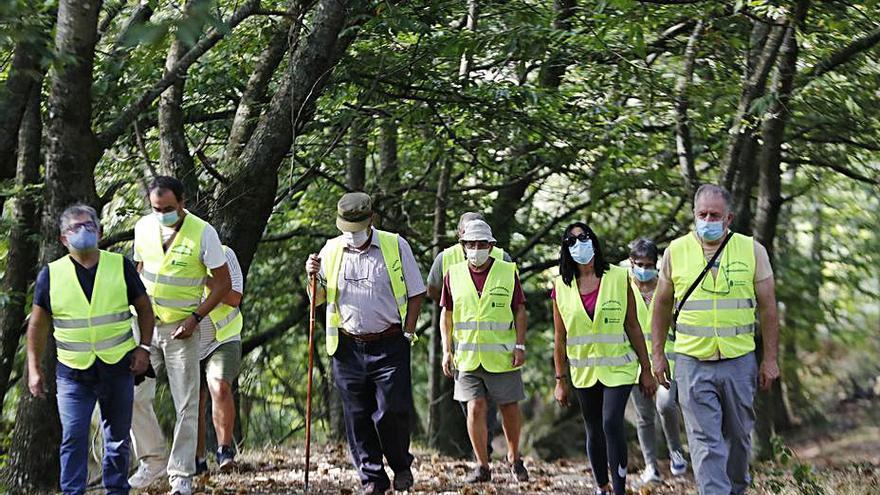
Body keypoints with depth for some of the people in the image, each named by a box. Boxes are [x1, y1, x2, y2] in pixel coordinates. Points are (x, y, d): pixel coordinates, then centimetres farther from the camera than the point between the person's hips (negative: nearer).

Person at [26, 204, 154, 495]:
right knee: (73, 438, -10)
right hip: (73, 373, -1)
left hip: (118, 369, 1)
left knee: (118, 438, 9)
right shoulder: (51, 274, 1)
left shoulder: (120, 266, 3)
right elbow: (38, 324, 7)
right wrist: (34, 369, 2)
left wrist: (144, 348, 0)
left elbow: (144, 309, 11)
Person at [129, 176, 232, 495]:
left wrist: (195, 317, -15)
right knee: (134, 394, -1)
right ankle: (151, 460, 18)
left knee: (186, 405, -1)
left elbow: (223, 283, -7)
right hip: (146, 324, 4)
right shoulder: (143, 227, 0)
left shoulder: (203, 233, -12)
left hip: (182, 328, -4)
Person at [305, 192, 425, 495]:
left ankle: (401, 467, 18)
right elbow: (318, 299, 14)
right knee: (357, 416, 2)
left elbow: (415, 294, 6)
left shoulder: (396, 246, 1)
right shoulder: (331, 250, 7)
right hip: (348, 348, 2)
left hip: (389, 346, -2)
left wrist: (407, 334, -1)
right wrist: (313, 277, -6)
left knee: (392, 411, -7)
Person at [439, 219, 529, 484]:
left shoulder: (508, 272, 0)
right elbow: (446, 315, 10)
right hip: (468, 357, 1)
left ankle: (514, 458, 28)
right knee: (475, 408, -6)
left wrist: (520, 347, -5)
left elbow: (520, 312, 2)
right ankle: (482, 466, 4)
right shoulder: (454, 274, 4)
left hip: (502, 356, -1)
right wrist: (447, 350, 4)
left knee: (509, 409, 6)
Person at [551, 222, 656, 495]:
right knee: (594, 431, 10)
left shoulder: (618, 278, -4)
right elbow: (560, 338, 5)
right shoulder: (562, 287, 1)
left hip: (618, 367, -3)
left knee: (611, 423, -18)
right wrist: (560, 380, 5)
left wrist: (646, 369, -1)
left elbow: (633, 326, -1)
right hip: (584, 372, 3)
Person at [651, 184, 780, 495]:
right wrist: (658, 353, 9)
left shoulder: (752, 250, 0)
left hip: (740, 362, 1)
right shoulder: (676, 251, 2)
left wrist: (770, 359, 1)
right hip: (692, 363, -1)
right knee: (705, 442, -6)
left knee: (738, 435, 13)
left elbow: (767, 307, 4)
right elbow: (662, 304, 11)